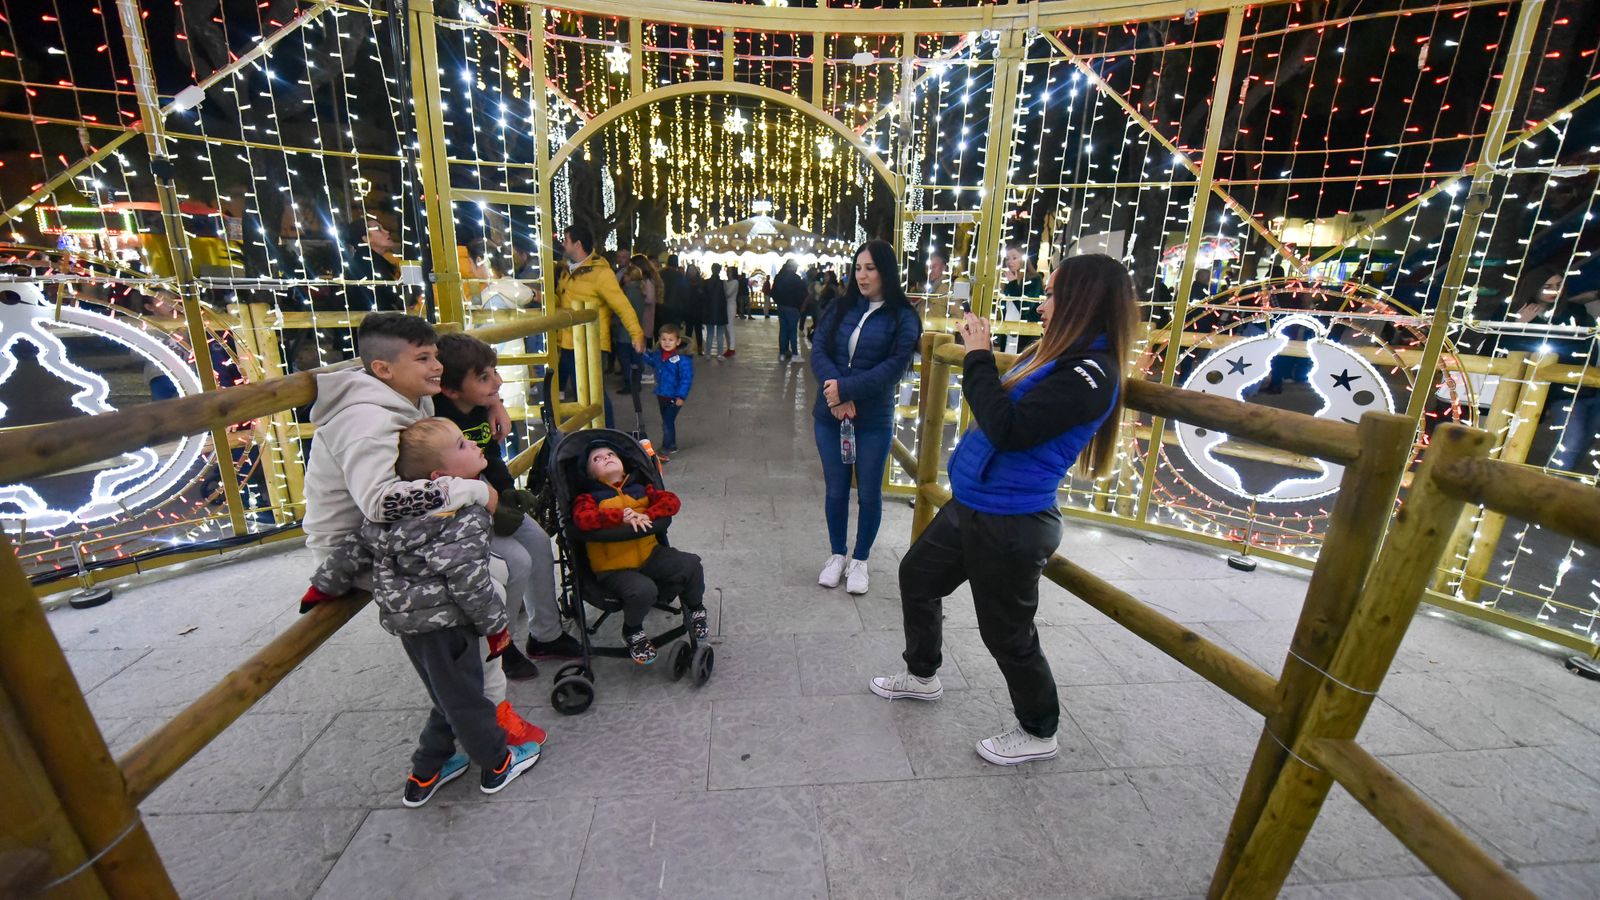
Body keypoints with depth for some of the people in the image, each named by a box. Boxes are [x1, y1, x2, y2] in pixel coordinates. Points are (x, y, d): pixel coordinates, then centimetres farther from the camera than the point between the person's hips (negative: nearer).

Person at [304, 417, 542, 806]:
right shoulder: (466, 517, -20)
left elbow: (356, 545, 11)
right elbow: (468, 579, -23)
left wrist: (324, 585, 24)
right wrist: (495, 625, -12)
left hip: (409, 620, 8)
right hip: (443, 622, -8)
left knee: (449, 699, 23)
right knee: (464, 698, 10)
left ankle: (424, 775, 36)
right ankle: (498, 763, 30)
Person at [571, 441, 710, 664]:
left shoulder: (639, 488, 14)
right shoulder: (588, 497, 4)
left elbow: (672, 500, 2)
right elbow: (582, 519, -19)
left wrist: (647, 515, -14)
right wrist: (622, 516, -25)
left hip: (649, 554, 4)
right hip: (613, 568, -3)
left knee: (691, 564, -16)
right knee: (643, 590, -32)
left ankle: (695, 608, 14)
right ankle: (633, 631, 2)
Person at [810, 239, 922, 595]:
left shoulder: (903, 318, -4)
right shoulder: (839, 308, 6)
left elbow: (892, 368, -14)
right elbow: (818, 352, -4)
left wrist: (845, 389, -21)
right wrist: (836, 397, -19)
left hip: (874, 421, -2)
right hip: (830, 416, 3)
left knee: (869, 494, 9)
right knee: (836, 490, 13)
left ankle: (860, 561, 28)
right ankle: (836, 555, 31)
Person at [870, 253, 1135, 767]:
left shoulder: (1090, 373, -21)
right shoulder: (1056, 356, 7)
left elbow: (1008, 429, -29)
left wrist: (979, 357, -20)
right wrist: (981, 355, 3)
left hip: (1010, 525, -10)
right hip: (971, 505, 10)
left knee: (1006, 633, 7)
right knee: (917, 574, 22)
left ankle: (1039, 733, 35)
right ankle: (922, 675, 45)